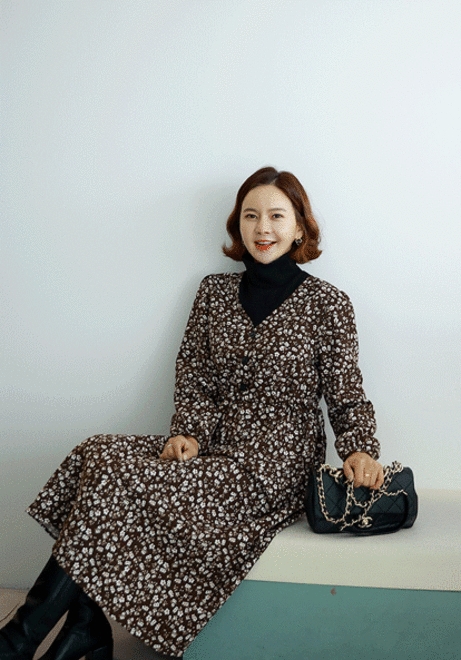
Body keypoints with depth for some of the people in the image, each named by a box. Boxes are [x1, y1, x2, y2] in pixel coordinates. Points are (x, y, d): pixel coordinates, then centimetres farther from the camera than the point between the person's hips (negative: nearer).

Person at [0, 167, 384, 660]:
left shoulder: (326, 304, -2)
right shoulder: (214, 291, 11)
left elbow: (346, 396, 0)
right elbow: (193, 376, 10)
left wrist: (359, 450, -18)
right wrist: (187, 431, -7)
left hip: (277, 465, -5)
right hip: (214, 447, 6)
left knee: (118, 477, -23)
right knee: (96, 455, -20)